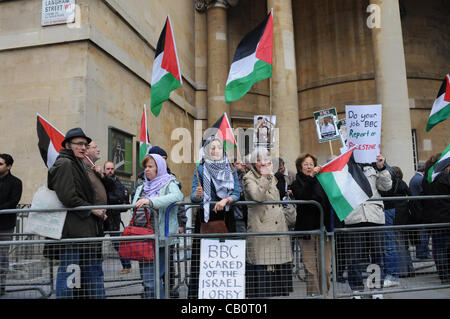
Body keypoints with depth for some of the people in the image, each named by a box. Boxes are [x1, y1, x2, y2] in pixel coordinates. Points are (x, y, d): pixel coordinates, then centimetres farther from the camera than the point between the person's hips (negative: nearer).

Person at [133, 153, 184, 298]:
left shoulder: (169, 183, -2)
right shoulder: (146, 186, 20)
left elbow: (177, 196, -25)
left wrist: (151, 201, -33)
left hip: (159, 237, -8)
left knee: (151, 278, -11)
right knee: (145, 276, 13)